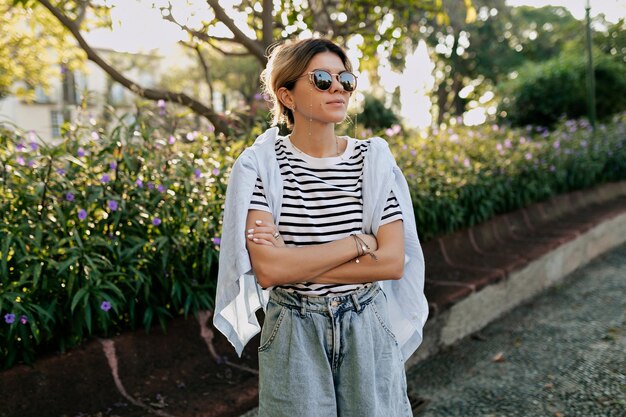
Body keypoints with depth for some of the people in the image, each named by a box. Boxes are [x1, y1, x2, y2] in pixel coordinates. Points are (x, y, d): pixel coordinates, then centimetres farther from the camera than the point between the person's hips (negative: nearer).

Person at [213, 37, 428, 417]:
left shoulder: (374, 160, -4)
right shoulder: (260, 165, -10)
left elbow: (393, 262, -12)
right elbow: (267, 269, -20)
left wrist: (296, 264, -17)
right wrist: (359, 242, -17)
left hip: (368, 330, 2)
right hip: (294, 335, -2)